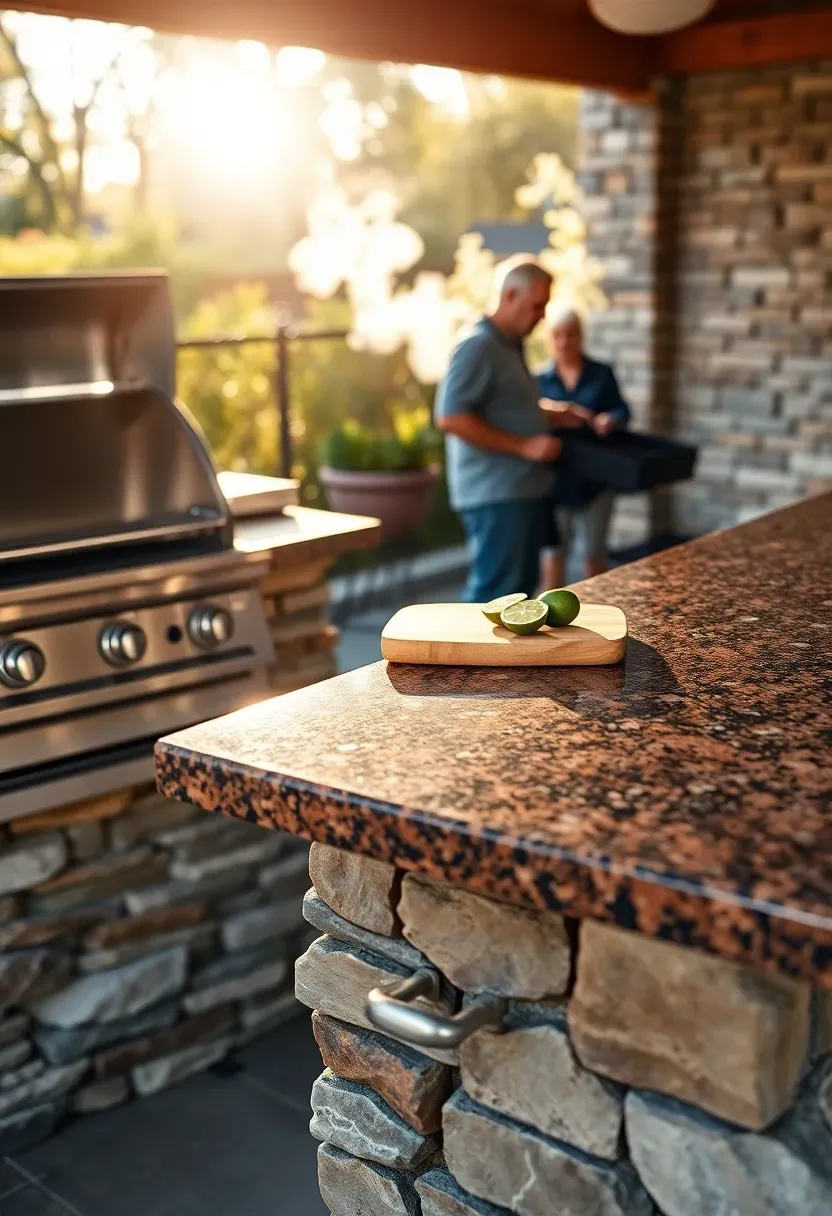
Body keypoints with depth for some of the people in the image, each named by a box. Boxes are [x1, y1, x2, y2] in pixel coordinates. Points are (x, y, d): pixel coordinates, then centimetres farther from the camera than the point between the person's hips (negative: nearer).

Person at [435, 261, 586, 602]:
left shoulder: (511, 345, 16)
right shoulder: (478, 346, -14)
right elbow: (451, 418, -22)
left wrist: (551, 415, 13)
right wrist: (524, 446, -21)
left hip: (525, 490, 10)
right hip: (496, 494, -10)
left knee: (520, 589, 14)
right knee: (494, 593, -8)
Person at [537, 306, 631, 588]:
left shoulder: (602, 374, 5)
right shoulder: (541, 381, 5)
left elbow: (622, 410, -3)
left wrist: (611, 420, -25)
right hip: (555, 478, 0)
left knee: (595, 550, 10)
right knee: (553, 549, 3)